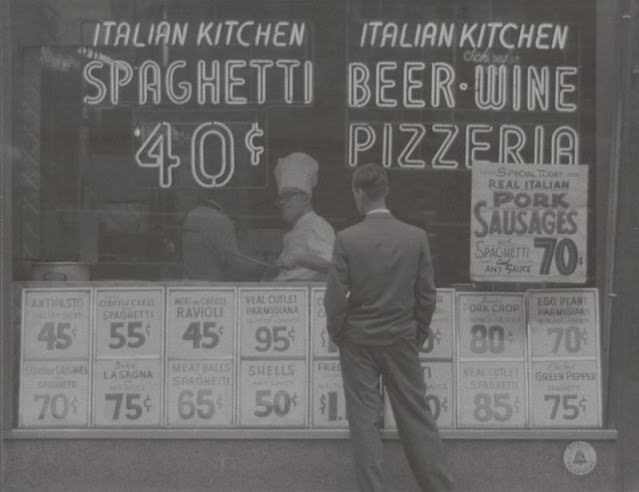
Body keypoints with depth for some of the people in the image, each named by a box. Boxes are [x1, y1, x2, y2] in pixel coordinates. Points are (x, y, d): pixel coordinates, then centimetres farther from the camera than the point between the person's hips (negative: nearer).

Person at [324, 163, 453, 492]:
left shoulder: (347, 239, -13)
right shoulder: (416, 237, -6)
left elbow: (335, 298, -10)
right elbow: (427, 296, -1)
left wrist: (337, 336, 6)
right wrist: (417, 336, 13)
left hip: (358, 342, -2)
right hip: (402, 341, 2)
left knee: (364, 420, 6)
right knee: (416, 415, 11)